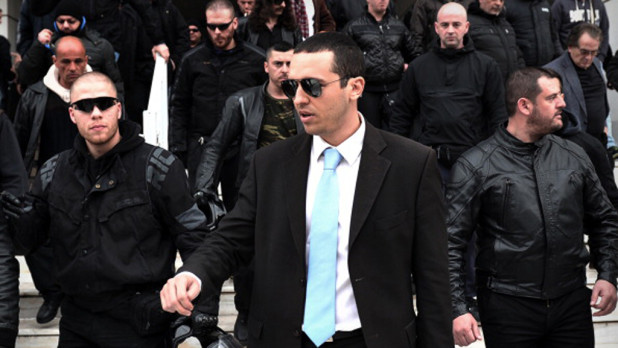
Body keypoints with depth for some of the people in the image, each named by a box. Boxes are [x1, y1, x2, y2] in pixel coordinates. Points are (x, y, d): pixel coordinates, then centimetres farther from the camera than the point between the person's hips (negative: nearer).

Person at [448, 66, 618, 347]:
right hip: (508, 306, -3)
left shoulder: (573, 157, 7)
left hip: (572, 302, 4)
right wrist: (457, 310, -14)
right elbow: (450, 242, -7)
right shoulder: (476, 166, -7)